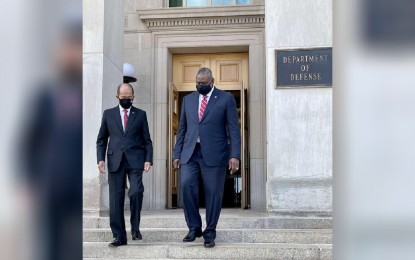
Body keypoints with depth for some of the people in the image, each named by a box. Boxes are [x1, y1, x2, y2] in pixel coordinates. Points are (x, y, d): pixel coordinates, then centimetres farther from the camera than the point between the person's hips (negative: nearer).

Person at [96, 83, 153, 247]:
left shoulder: (140, 114, 9)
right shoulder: (108, 114, 12)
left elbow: (147, 140, 8)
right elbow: (101, 139, 12)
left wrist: (148, 159, -4)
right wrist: (101, 158, -1)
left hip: (135, 160, -1)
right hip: (115, 160, 1)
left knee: (136, 191, -20)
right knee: (116, 199, 1)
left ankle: (135, 227, -1)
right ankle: (119, 236, 9)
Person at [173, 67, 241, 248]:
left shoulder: (226, 99, 3)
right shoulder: (188, 99, 15)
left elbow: (234, 129, -1)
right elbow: (182, 129, 16)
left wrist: (235, 155, -10)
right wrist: (177, 154, 10)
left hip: (213, 154, -3)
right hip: (190, 153, 3)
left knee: (213, 193, -1)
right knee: (186, 185, -14)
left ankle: (209, 233, 12)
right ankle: (194, 227, 2)